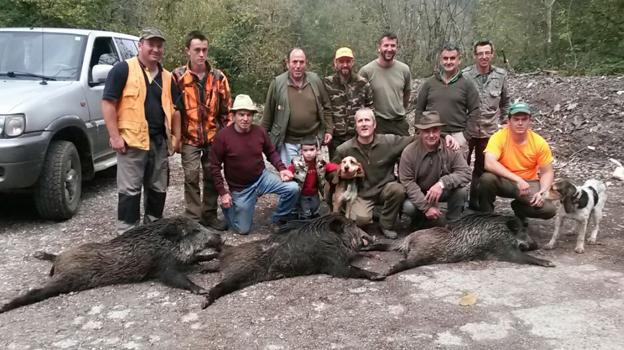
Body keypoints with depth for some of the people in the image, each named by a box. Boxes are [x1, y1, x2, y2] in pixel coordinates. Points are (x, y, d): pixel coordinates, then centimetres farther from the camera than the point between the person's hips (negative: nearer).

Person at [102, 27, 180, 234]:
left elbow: (175, 109, 19)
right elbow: (108, 102, -9)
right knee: (130, 190, -2)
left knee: (158, 189, 13)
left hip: (160, 141, 6)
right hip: (132, 140, -6)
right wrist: (114, 136, -15)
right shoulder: (123, 69, -5)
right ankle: (127, 233, 8)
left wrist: (175, 136, 11)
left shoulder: (167, 77, 15)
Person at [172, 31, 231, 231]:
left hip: (214, 137, 3)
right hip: (189, 138, -2)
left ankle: (209, 214, 23)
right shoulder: (178, 76, -5)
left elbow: (226, 108, 7)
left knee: (212, 177, 10)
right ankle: (193, 218, 9)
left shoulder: (218, 77, 3)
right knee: (191, 177, -2)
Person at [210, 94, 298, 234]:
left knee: (293, 189, -18)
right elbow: (215, 166, -11)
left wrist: (282, 169, -12)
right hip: (240, 188, -3)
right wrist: (223, 193, -12)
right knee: (243, 229, 4)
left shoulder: (260, 131, -9)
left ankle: (278, 220, 6)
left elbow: (271, 152, 6)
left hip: (262, 177, 3)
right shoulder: (223, 136, -18)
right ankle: (228, 206, 35)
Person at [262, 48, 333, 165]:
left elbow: (326, 107, 9)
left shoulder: (315, 80, 1)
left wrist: (328, 130, 5)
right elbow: (268, 113, -1)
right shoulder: (277, 83, -6)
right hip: (288, 142, -2)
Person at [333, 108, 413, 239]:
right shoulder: (344, 149, -7)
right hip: (361, 194, -1)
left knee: (398, 189, -31)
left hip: (384, 188, 2)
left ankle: (386, 224, -4)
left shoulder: (389, 141, -9)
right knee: (360, 219, -28)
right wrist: (342, 175, -16)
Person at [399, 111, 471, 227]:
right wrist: (426, 207, -28)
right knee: (408, 207, -31)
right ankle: (421, 218, 7)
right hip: (418, 194, -1)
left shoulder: (450, 149, -17)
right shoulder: (409, 152, -20)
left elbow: (465, 172, -22)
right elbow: (407, 182, -21)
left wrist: (442, 183, -40)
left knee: (461, 191, -27)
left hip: (443, 191, 1)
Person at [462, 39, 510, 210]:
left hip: (489, 130, 3)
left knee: (482, 167, 13)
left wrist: (503, 121, 14)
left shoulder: (501, 75, 1)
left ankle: (475, 200, 26)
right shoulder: (465, 75, -9)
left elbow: (505, 101, 14)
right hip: (466, 129, -3)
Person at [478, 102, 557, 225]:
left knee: (549, 209, -21)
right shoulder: (499, 137, -18)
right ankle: (486, 214, -7)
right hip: (504, 181, -2)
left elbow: (547, 172, -3)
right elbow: (489, 163, -32)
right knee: (486, 178, -34)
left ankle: (519, 208, 13)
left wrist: (541, 192, -22)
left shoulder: (539, 143, -10)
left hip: (529, 183, 2)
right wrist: (518, 179, -34)